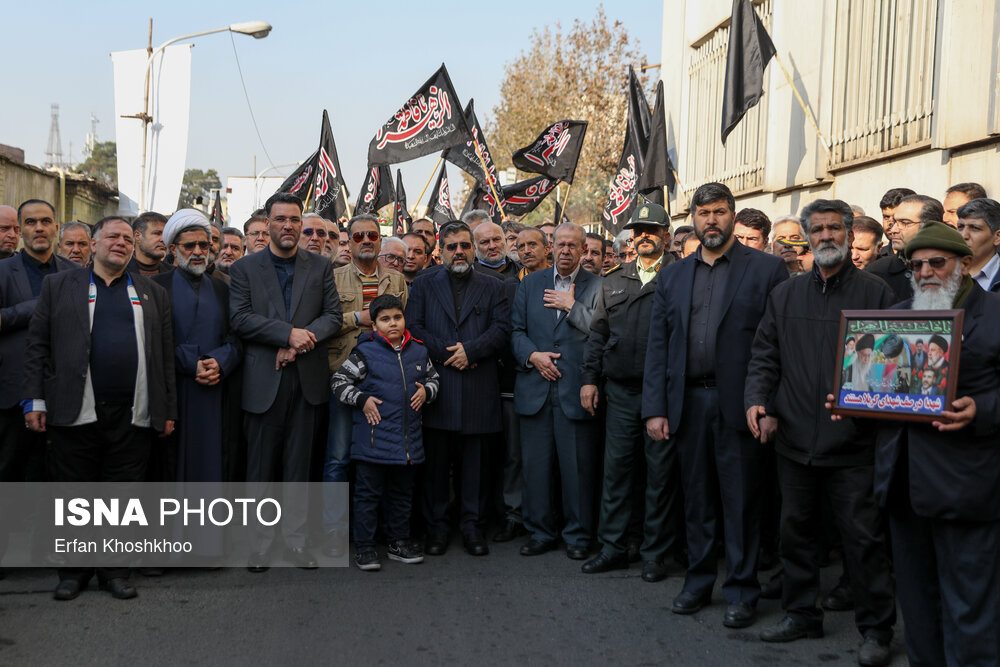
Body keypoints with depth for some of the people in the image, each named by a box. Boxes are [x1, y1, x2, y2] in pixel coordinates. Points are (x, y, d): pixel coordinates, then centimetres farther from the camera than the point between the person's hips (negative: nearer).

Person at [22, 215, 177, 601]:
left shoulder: (153, 293, 14)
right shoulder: (58, 286, 10)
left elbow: (166, 355, 11)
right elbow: (37, 345, 5)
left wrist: (168, 410, 7)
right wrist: (35, 400, -3)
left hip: (133, 417, 1)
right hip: (75, 414, -1)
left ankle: (115, 570, 18)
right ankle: (73, 571, 19)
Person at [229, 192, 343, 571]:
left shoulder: (320, 268, 10)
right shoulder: (244, 269, 4)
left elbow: (333, 315, 2)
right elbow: (240, 318, -8)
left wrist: (300, 343, -13)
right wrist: (289, 333, -18)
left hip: (307, 379, 2)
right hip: (263, 380, -2)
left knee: (298, 465, 9)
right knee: (261, 466, 5)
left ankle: (296, 541, 18)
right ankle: (259, 542, 16)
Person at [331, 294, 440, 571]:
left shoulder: (418, 351, 7)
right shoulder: (364, 353, -8)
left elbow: (433, 377, 21)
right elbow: (338, 382, -4)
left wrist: (426, 390, 1)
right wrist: (362, 400, -15)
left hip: (408, 440, 5)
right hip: (373, 440, -5)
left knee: (402, 492, 16)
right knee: (368, 493, 2)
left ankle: (399, 542, 29)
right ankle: (364, 548, 12)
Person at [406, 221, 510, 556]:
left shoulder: (492, 287, 12)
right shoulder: (423, 285, 12)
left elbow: (502, 329, 1)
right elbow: (413, 327, 1)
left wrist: (470, 350, -13)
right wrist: (445, 353, -10)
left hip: (479, 388, 0)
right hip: (436, 385, 0)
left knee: (476, 461, 4)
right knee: (436, 461, 3)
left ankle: (472, 526, 13)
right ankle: (436, 527, 13)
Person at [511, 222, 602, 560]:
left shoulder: (597, 286, 4)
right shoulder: (530, 283, 14)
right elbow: (516, 330, 10)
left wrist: (572, 306, -9)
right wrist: (532, 355, -6)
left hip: (576, 390, -3)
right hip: (535, 388, 3)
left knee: (578, 466, 1)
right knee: (535, 465, 7)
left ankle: (578, 535, 15)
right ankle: (540, 532, 21)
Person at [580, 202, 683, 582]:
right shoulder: (614, 282, 15)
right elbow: (598, 334, 16)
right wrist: (589, 378, 6)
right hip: (621, 392, 4)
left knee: (661, 473, 3)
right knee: (616, 469, 7)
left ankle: (656, 553, 14)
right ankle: (613, 547, 17)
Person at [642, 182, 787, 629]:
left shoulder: (767, 269, -1)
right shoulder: (672, 276, 11)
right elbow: (657, 346, 8)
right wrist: (654, 408, 1)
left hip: (737, 403, -4)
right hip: (688, 403, 4)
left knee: (741, 502, 4)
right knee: (696, 498, 14)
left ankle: (742, 592, 17)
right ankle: (698, 582, 28)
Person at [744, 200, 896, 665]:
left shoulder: (875, 293, 1)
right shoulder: (784, 295, 11)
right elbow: (765, 356, 10)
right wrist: (759, 401, -5)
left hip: (852, 441, -4)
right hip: (794, 438, 4)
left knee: (863, 536, 2)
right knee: (796, 529, 14)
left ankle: (876, 628, 16)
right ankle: (801, 613, 30)